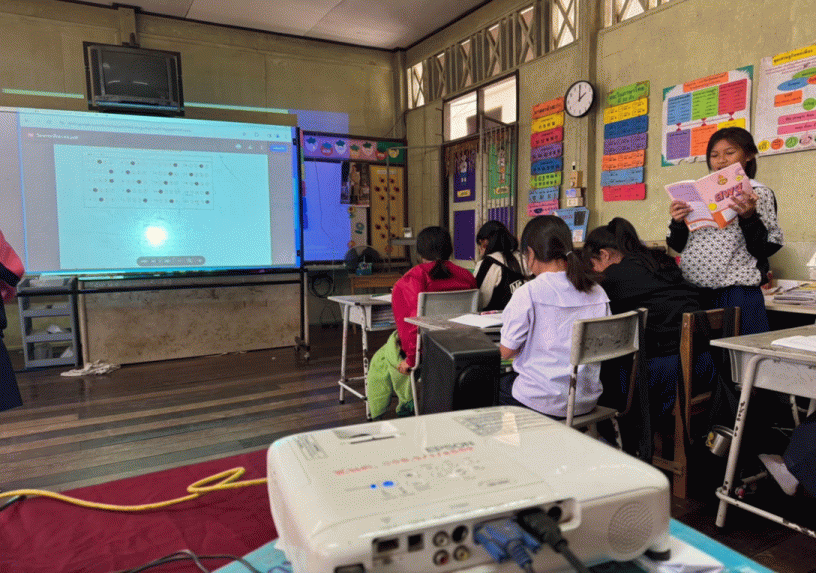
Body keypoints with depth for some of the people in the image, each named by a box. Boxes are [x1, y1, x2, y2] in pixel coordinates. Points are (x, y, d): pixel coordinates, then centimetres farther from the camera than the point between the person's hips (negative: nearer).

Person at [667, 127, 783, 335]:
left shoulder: (759, 193, 3)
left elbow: (766, 249, -3)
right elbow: (677, 245, 13)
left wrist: (749, 217, -16)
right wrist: (677, 223, -5)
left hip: (738, 295, -3)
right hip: (692, 292, 3)